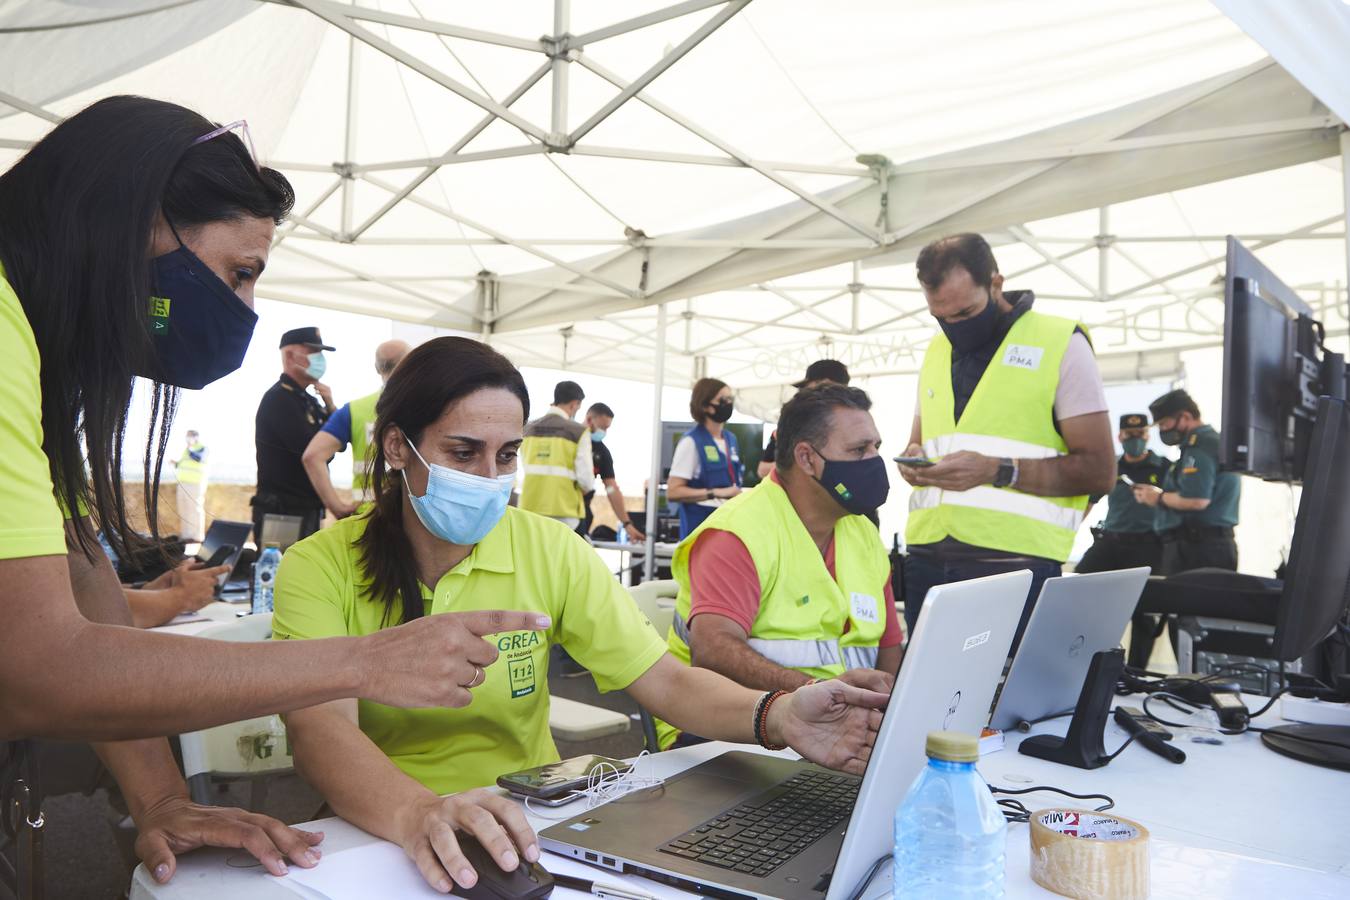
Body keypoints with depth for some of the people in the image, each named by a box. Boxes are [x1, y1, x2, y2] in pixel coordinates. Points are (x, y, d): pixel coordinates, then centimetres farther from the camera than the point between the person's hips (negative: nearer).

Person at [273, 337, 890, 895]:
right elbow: (319, 727, -22)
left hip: (528, 825, 2)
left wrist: (777, 717, -24)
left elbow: (665, 681, -5)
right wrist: (418, 814, -42)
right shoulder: (320, 567, -7)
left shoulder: (550, 552, -1)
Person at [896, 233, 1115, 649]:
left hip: (1016, 562, -5)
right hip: (927, 559, 5)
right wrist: (914, 460, 2)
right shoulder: (936, 351, 15)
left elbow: (1098, 470, -7)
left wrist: (995, 471, -18)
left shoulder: (1061, 344, -2)